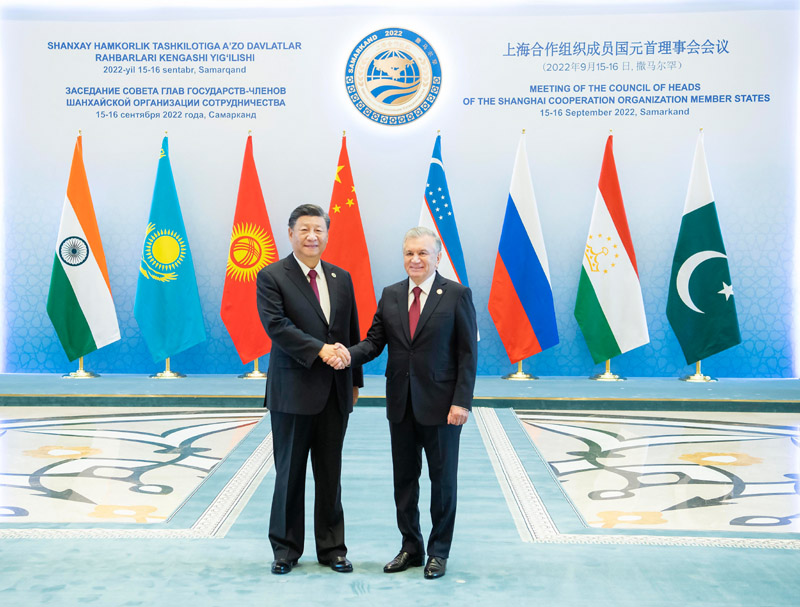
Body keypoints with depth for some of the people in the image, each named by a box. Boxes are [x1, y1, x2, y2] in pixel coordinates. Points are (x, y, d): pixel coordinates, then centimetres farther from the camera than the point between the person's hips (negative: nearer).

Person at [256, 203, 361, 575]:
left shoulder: (341, 278, 12)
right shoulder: (271, 277, -3)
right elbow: (276, 325, -16)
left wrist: (354, 379, 14)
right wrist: (319, 349, -23)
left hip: (335, 391, 4)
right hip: (293, 390, -4)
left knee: (331, 473, 11)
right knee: (290, 472, 7)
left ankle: (331, 547, 23)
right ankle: (285, 548, 22)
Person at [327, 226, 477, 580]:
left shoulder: (457, 295, -5)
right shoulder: (390, 295, 7)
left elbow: (468, 352, -8)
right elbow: (375, 341, 4)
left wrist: (462, 402, -14)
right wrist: (349, 354, -18)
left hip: (441, 404, -4)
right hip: (401, 404, 4)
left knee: (443, 479, 8)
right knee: (404, 478, 13)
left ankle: (439, 552, 23)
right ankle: (410, 547, 28)